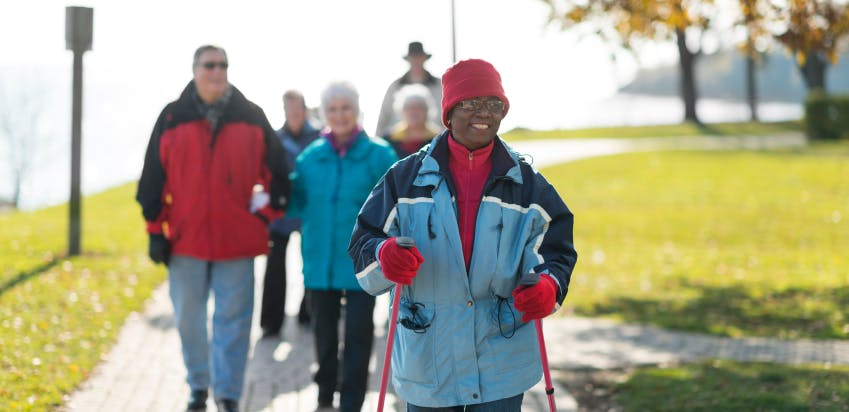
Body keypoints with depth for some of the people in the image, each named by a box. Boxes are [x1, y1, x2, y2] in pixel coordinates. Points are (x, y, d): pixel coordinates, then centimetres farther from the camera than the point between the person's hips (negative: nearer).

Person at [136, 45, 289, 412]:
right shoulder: (172, 119, 3)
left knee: (233, 320, -2)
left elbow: (276, 171, 9)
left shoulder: (251, 117, 3)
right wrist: (156, 231, 3)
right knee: (188, 319, 11)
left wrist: (265, 215, 3)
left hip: (237, 240, -1)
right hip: (185, 240, 1)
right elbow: (153, 179, 5)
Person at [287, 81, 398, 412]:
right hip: (320, 260, 3)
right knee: (324, 331, 16)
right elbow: (297, 201, 4)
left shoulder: (379, 154, -7)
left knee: (358, 333, 2)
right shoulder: (310, 156, 3)